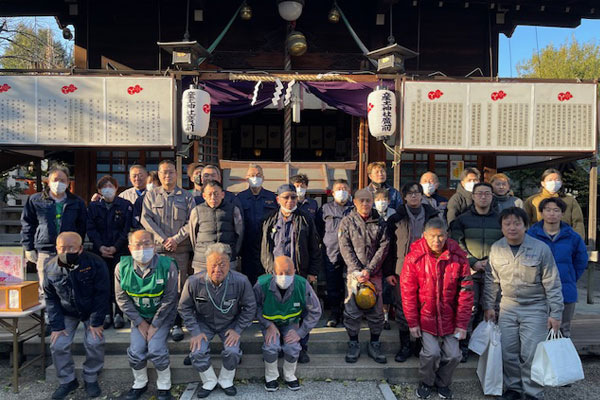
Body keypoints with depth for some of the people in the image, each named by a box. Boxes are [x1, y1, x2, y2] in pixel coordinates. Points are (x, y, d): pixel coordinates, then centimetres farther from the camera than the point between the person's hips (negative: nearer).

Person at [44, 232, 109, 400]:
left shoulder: (95, 263, -26)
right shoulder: (50, 267, -14)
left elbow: (102, 295, -19)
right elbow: (51, 299, -5)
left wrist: (96, 322, -18)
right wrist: (57, 325, -10)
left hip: (92, 311, -3)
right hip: (66, 313, 3)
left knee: (94, 343, -14)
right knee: (58, 345, -6)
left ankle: (91, 378, 11)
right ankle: (67, 381, 17)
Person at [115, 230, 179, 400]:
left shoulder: (167, 266, -21)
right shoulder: (122, 268, -12)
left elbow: (169, 299, -16)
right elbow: (122, 298, -5)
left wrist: (155, 325, -14)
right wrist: (140, 322, -8)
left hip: (162, 316, -3)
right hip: (138, 316, 3)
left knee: (156, 350, -17)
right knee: (136, 351, -10)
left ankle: (164, 386, 8)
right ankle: (140, 384, 20)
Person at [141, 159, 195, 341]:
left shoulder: (186, 196, 9)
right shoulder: (151, 195, 11)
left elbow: (191, 222, 2)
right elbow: (146, 219, 1)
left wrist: (176, 239, -10)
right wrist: (163, 239, -9)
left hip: (180, 249, 0)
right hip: (157, 248, 1)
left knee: (179, 287, 0)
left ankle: (177, 324, 9)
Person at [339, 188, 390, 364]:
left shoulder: (380, 223, 5)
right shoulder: (347, 221, 1)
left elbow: (383, 247, -1)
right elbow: (345, 248, -4)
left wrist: (369, 269, -10)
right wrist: (357, 271, -13)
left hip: (374, 273, 2)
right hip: (354, 272, -1)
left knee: (376, 310, 5)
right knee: (352, 310, 0)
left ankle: (374, 345, 21)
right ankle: (353, 345, 16)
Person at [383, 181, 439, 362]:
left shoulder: (433, 216, 6)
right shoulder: (396, 219, 2)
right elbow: (389, 246, 2)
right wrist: (389, 272, -3)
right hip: (402, 271, -1)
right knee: (402, 309, 5)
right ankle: (405, 346, 20)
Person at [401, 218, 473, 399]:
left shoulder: (458, 257, -9)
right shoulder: (414, 258, -14)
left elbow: (466, 292, -4)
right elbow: (407, 292, -8)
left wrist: (462, 324, -4)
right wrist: (412, 322, -6)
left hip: (449, 316, 2)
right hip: (425, 315, -2)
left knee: (453, 355, -1)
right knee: (432, 352, -13)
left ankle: (443, 383, 31)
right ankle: (426, 382, 19)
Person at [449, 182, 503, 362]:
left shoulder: (500, 220, 12)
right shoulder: (462, 219, 5)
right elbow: (457, 246, -1)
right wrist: (474, 262, -11)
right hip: (469, 272, -2)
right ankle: (464, 346, 6)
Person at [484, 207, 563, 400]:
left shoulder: (541, 248, -13)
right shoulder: (496, 249, -4)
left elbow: (552, 284, -8)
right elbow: (491, 281, 7)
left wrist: (555, 313, -9)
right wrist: (488, 306, 8)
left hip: (535, 308, -3)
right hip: (507, 307, 4)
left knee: (531, 353, -2)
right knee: (508, 352, 9)